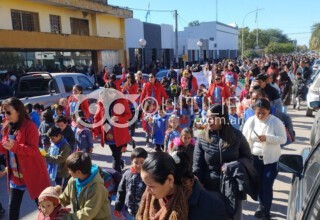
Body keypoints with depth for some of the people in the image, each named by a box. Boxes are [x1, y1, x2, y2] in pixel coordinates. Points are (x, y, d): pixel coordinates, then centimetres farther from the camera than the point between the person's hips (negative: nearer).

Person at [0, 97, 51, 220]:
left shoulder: (30, 126, -16)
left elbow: (33, 149, -21)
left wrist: (15, 146, -33)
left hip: (32, 173, -7)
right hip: (14, 174, 7)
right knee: (13, 206, 14)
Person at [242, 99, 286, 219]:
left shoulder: (276, 122, -10)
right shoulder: (250, 121, -3)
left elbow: (283, 139, -14)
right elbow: (244, 139, 1)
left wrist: (267, 138, -28)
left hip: (271, 159, -3)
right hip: (255, 158, 3)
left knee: (267, 186, -3)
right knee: (259, 184, 17)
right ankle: (262, 206, 39)